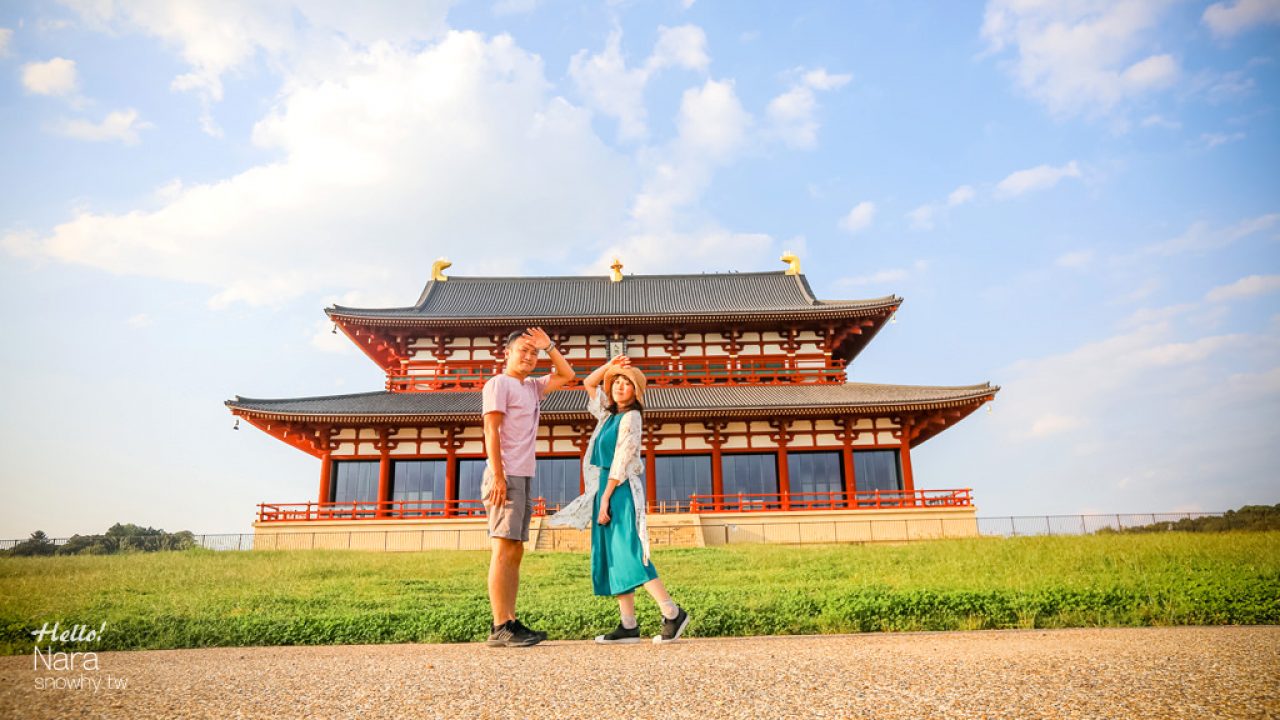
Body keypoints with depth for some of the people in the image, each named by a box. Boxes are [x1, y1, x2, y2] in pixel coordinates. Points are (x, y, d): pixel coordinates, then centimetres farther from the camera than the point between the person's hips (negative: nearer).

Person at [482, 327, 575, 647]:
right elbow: (491, 430, -11)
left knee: (515, 553, 6)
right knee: (504, 550, -11)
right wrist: (498, 475, -19)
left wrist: (549, 346, 16)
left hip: (524, 478, 9)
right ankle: (500, 629, -11)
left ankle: (511, 623, 9)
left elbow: (567, 375, 29)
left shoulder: (532, 387, 21)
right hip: (507, 477, -9)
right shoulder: (499, 383, -2)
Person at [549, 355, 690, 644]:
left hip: (621, 489, -9)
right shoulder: (609, 414, 16)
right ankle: (628, 625, 6)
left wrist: (605, 499, -15)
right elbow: (589, 384, 27)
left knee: (628, 553, -14)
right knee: (612, 557, 5)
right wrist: (609, 366, 11)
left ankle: (672, 614, -10)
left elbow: (621, 461, -13)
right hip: (606, 487, 9)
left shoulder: (630, 417, -7)